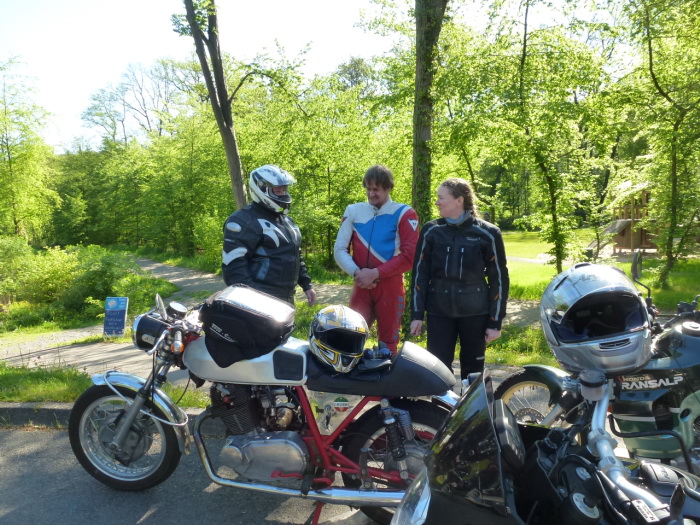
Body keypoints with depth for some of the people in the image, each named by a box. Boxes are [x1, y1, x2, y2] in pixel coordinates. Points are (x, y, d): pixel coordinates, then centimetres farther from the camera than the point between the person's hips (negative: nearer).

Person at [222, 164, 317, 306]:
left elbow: (295, 256, 27)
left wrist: (307, 285, 20)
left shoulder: (286, 220, 19)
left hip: (287, 299, 9)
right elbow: (233, 265, -19)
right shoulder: (244, 221, -11)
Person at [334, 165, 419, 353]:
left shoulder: (404, 213, -1)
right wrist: (356, 272, -12)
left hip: (390, 287, -2)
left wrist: (376, 273, -13)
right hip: (361, 286, 2)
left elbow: (409, 256, -8)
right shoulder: (353, 211, 8)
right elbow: (340, 249, 5)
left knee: (388, 344, 7)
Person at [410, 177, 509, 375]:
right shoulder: (431, 231, 1)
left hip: (475, 313, -1)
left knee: (472, 370, 11)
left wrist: (495, 322, -2)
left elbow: (499, 279, -1)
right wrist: (416, 314, 1)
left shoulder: (487, 234, -5)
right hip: (439, 312, 1)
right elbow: (420, 274, 4)